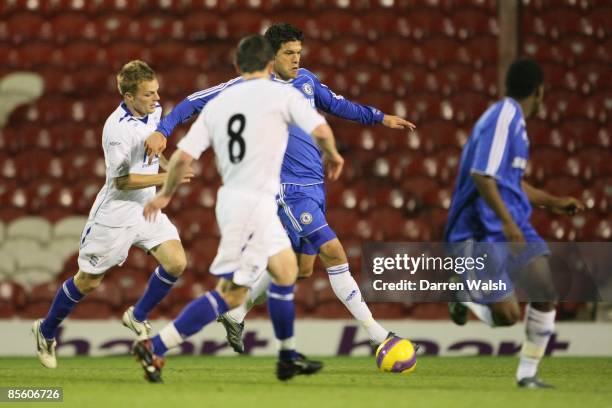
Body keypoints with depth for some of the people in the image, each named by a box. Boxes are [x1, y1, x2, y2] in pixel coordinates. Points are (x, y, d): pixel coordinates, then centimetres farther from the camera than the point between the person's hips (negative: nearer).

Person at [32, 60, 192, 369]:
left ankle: (138, 317, 11)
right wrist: (166, 177, -28)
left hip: (146, 209, 7)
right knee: (88, 282, 5)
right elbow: (122, 180, -24)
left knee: (176, 263, -12)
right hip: (115, 214, -7)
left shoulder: (154, 112, -1)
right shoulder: (117, 128, -26)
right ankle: (46, 331, 28)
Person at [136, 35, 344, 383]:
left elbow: (183, 156, 3)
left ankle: (289, 357, 31)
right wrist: (332, 155, 8)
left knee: (286, 269, 23)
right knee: (231, 294, -7)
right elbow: (321, 131, -14)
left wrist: (166, 194, 18)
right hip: (255, 202, -8)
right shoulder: (281, 94, -5)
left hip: (231, 198, 8)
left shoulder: (217, 103, 9)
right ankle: (154, 349, -13)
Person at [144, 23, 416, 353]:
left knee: (300, 267, 12)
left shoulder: (306, 80, 9)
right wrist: (163, 131, -15)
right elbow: (197, 102, -5)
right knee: (333, 252, -16)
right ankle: (375, 334, -13)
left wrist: (381, 118, 20)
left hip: (315, 186, 8)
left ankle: (235, 315, 30)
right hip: (289, 187, -8)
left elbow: (337, 105, 25)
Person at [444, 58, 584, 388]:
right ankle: (466, 297, 20)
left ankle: (527, 373, 7)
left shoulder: (514, 120, 16)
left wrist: (552, 202, 28)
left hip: (513, 226, 9)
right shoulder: (502, 118, -15)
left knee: (546, 293, -4)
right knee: (507, 315, -11)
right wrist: (507, 222, -28)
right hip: (484, 232, -9)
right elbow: (482, 175, -24)